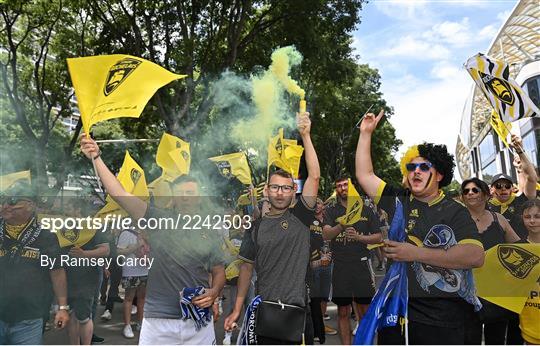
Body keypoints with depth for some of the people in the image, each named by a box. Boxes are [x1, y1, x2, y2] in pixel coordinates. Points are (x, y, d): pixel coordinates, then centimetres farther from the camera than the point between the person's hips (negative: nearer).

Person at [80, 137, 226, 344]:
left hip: (198, 321, 2)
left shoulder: (209, 233, 6)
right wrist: (96, 158, -14)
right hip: (158, 321, -1)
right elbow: (120, 194, -9)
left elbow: (219, 272, 12)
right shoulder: (158, 220, -1)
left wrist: (213, 292, -9)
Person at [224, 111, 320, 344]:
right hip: (264, 310, 2)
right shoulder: (257, 227, 6)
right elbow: (247, 267, 10)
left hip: (296, 311, -2)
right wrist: (237, 310, 7)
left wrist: (305, 136, -13)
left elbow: (314, 176, -11)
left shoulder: (300, 217, -1)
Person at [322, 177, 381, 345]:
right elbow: (326, 235, -12)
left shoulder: (367, 210, 7)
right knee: (343, 312, 7)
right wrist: (342, 225, -31)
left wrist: (359, 237, -11)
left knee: (364, 310, 6)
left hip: (362, 264, 0)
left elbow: (378, 237, 7)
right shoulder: (331, 211, 4)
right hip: (340, 266, 0)